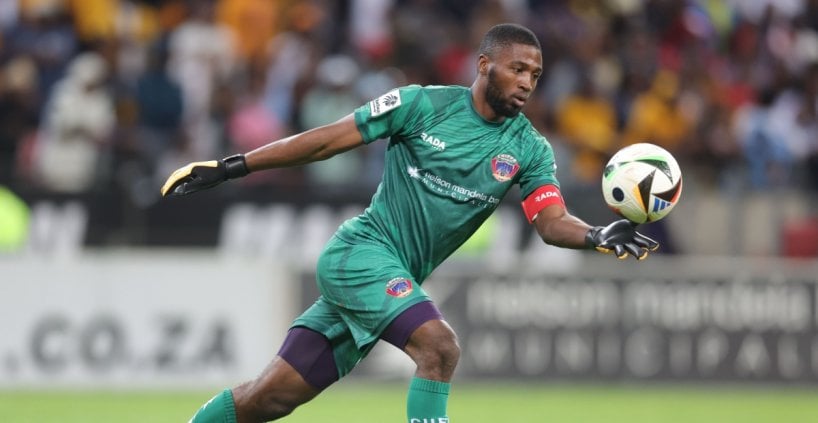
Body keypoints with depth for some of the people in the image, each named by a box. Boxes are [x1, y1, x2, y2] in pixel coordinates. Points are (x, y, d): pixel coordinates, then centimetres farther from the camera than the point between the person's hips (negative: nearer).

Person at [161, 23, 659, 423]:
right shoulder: (425, 105, -7)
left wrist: (599, 236, -29)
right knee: (440, 346, -26)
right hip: (362, 249, -5)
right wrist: (229, 167, -3)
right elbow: (327, 140, -3)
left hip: (399, 280, 5)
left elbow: (553, 222, -7)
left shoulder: (529, 150, 4)